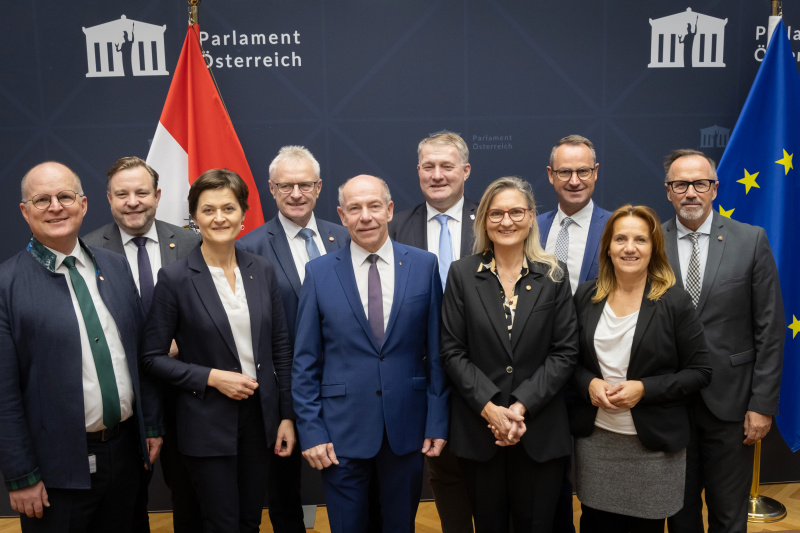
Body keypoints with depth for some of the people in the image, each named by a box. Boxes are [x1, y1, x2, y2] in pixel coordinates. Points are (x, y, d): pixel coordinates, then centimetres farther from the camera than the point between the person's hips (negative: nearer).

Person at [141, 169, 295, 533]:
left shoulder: (262, 270, 1)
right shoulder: (175, 278, -10)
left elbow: (280, 347, 6)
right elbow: (153, 358, -6)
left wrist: (287, 415, 5)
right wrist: (211, 377, -17)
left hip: (259, 416, 4)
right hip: (207, 421, -3)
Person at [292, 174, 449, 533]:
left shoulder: (424, 265, 0)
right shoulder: (319, 272, -2)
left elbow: (437, 351, 1)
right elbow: (305, 362, 0)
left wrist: (437, 422, -1)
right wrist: (310, 431, -4)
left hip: (407, 427, 1)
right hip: (342, 431, 0)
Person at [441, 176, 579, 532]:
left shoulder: (552, 276, 2)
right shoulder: (462, 274, 1)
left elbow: (565, 352, -2)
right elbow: (453, 352, -3)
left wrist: (522, 406, -12)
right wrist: (489, 407, -13)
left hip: (540, 429, 0)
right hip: (478, 429, 0)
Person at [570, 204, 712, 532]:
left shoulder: (674, 302, -7)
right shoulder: (586, 296, 2)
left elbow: (699, 372, -5)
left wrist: (645, 389, -17)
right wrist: (588, 383, -11)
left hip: (654, 443, -2)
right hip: (594, 440, 2)